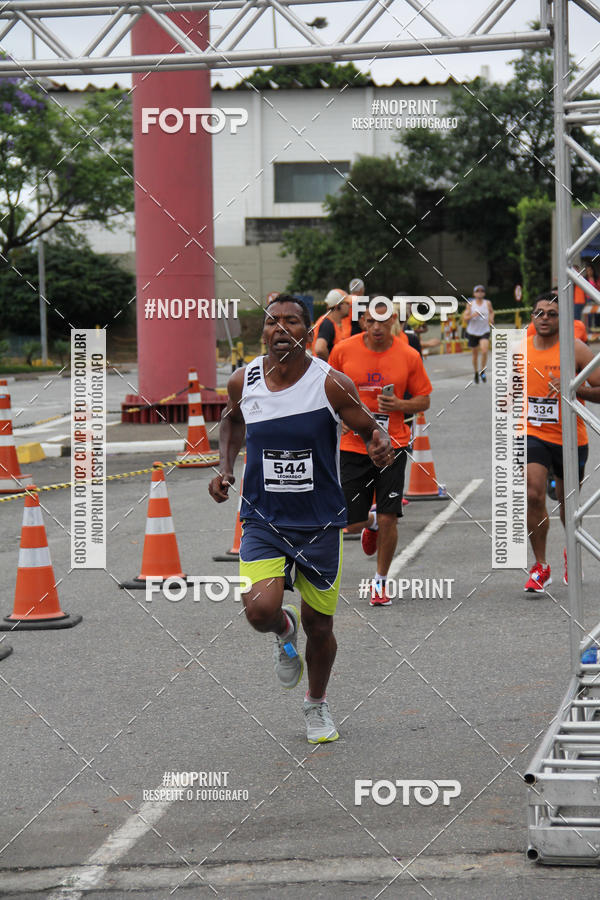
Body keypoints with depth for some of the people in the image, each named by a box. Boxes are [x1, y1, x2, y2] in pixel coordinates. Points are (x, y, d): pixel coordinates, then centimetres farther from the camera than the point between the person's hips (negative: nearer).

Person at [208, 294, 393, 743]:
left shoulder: (332, 383, -13)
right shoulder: (244, 381, -4)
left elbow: (369, 429, -3)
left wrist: (380, 445, -26)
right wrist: (225, 467, 5)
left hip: (320, 522, -1)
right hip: (263, 520, 1)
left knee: (319, 626, 9)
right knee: (260, 609, -22)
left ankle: (317, 705, 38)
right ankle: (284, 629, 17)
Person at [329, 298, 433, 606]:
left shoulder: (408, 356, -4)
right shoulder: (343, 351, -3)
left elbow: (424, 400, 6)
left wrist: (400, 405, -14)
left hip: (392, 446, -1)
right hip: (353, 447, 1)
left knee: (389, 520, -8)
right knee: (352, 524, 2)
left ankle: (380, 581, 14)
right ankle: (371, 521, 41)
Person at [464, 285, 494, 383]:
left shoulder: (487, 303, -1)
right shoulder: (470, 304, -4)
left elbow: (491, 312, 20)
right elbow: (465, 318, -3)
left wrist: (491, 318, 1)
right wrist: (472, 315, -22)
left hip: (484, 331, 0)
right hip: (472, 332, 0)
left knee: (484, 351, -21)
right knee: (475, 354, 10)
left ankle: (482, 371, -1)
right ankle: (476, 373, 31)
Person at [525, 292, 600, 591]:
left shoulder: (575, 349, -8)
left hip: (570, 439, -1)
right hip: (533, 434, 1)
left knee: (567, 501, 14)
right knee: (533, 495, -19)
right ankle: (540, 567, -7)